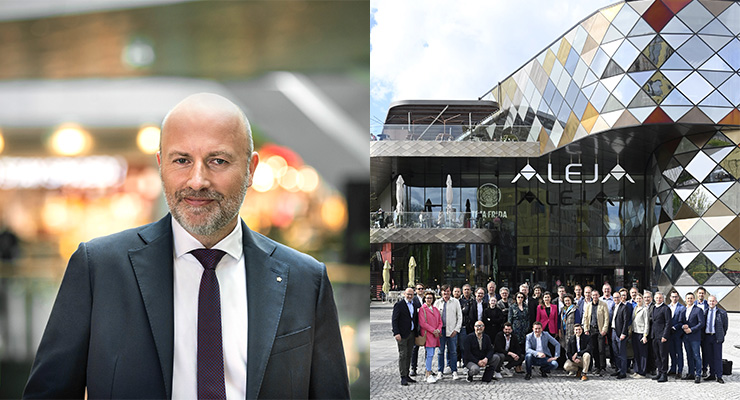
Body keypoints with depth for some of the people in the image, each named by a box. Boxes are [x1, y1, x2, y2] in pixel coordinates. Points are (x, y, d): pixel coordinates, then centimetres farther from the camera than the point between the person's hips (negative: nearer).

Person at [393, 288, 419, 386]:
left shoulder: (414, 305, 13)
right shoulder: (399, 304, -7)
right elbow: (394, 320, -11)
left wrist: (416, 332, 11)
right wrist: (396, 333, -19)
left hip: (411, 333, 7)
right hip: (402, 334, -7)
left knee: (409, 355, 11)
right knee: (403, 355, -7)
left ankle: (406, 375, 18)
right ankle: (403, 377, -7)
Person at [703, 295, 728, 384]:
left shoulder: (722, 313, 0)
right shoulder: (705, 312, 8)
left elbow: (725, 326, 7)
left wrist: (722, 336, 6)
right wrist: (703, 336, 7)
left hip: (717, 337, -3)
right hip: (707, 336, 3)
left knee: (718, 357, -3)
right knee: (710, 357, 8)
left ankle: (719, 376, -1)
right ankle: (712, 374, 16)